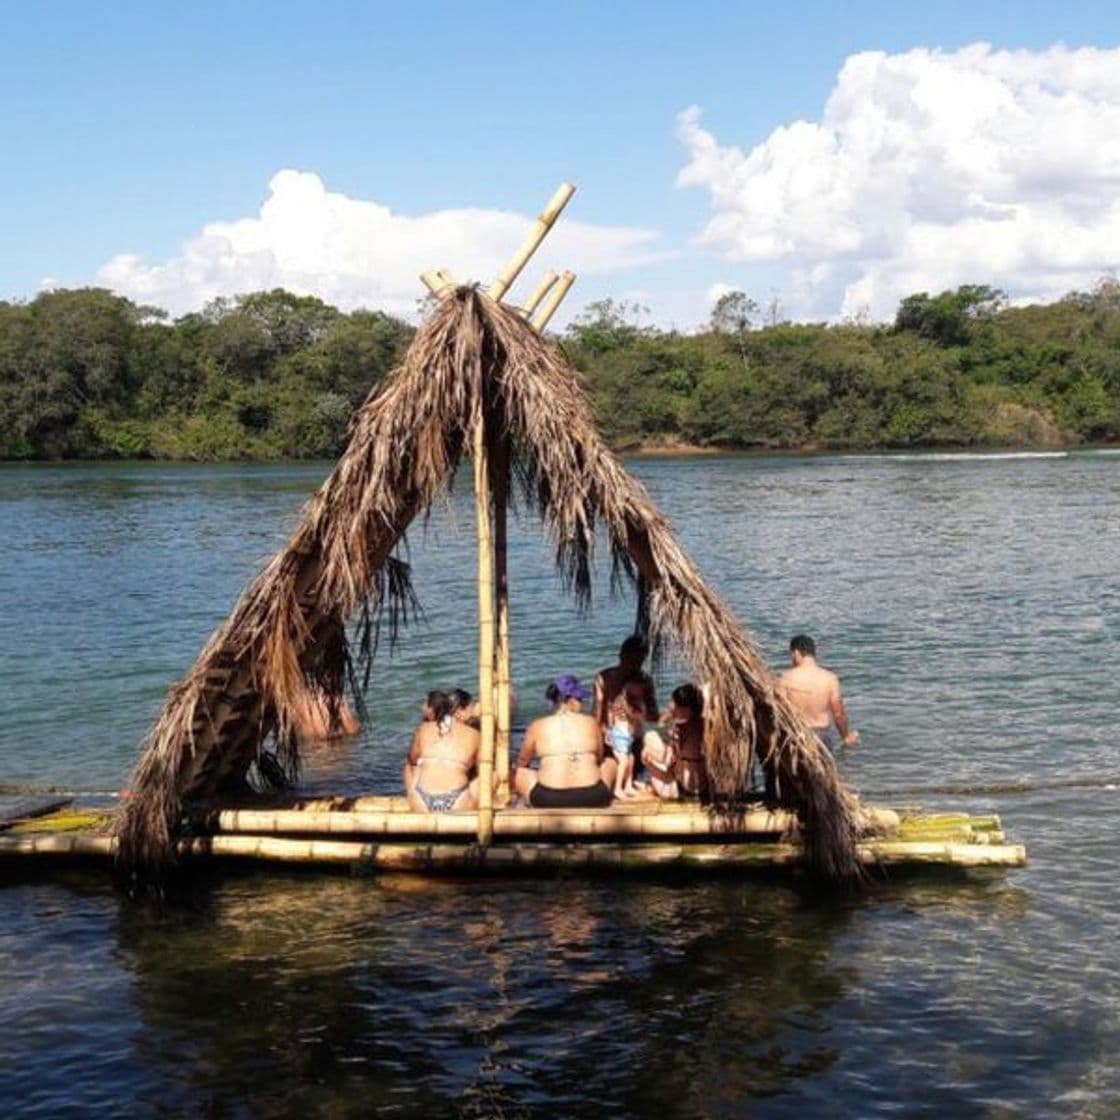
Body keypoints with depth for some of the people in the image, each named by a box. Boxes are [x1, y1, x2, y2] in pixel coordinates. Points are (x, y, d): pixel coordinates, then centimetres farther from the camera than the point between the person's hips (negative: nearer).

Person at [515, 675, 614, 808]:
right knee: (610, 763, 30)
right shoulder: (591, 722, 9)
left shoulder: (537, 726, 7)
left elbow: (522, 763, 22)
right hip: (591, 798, 1)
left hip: (549, 800, -1)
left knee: (520, 774, 26)